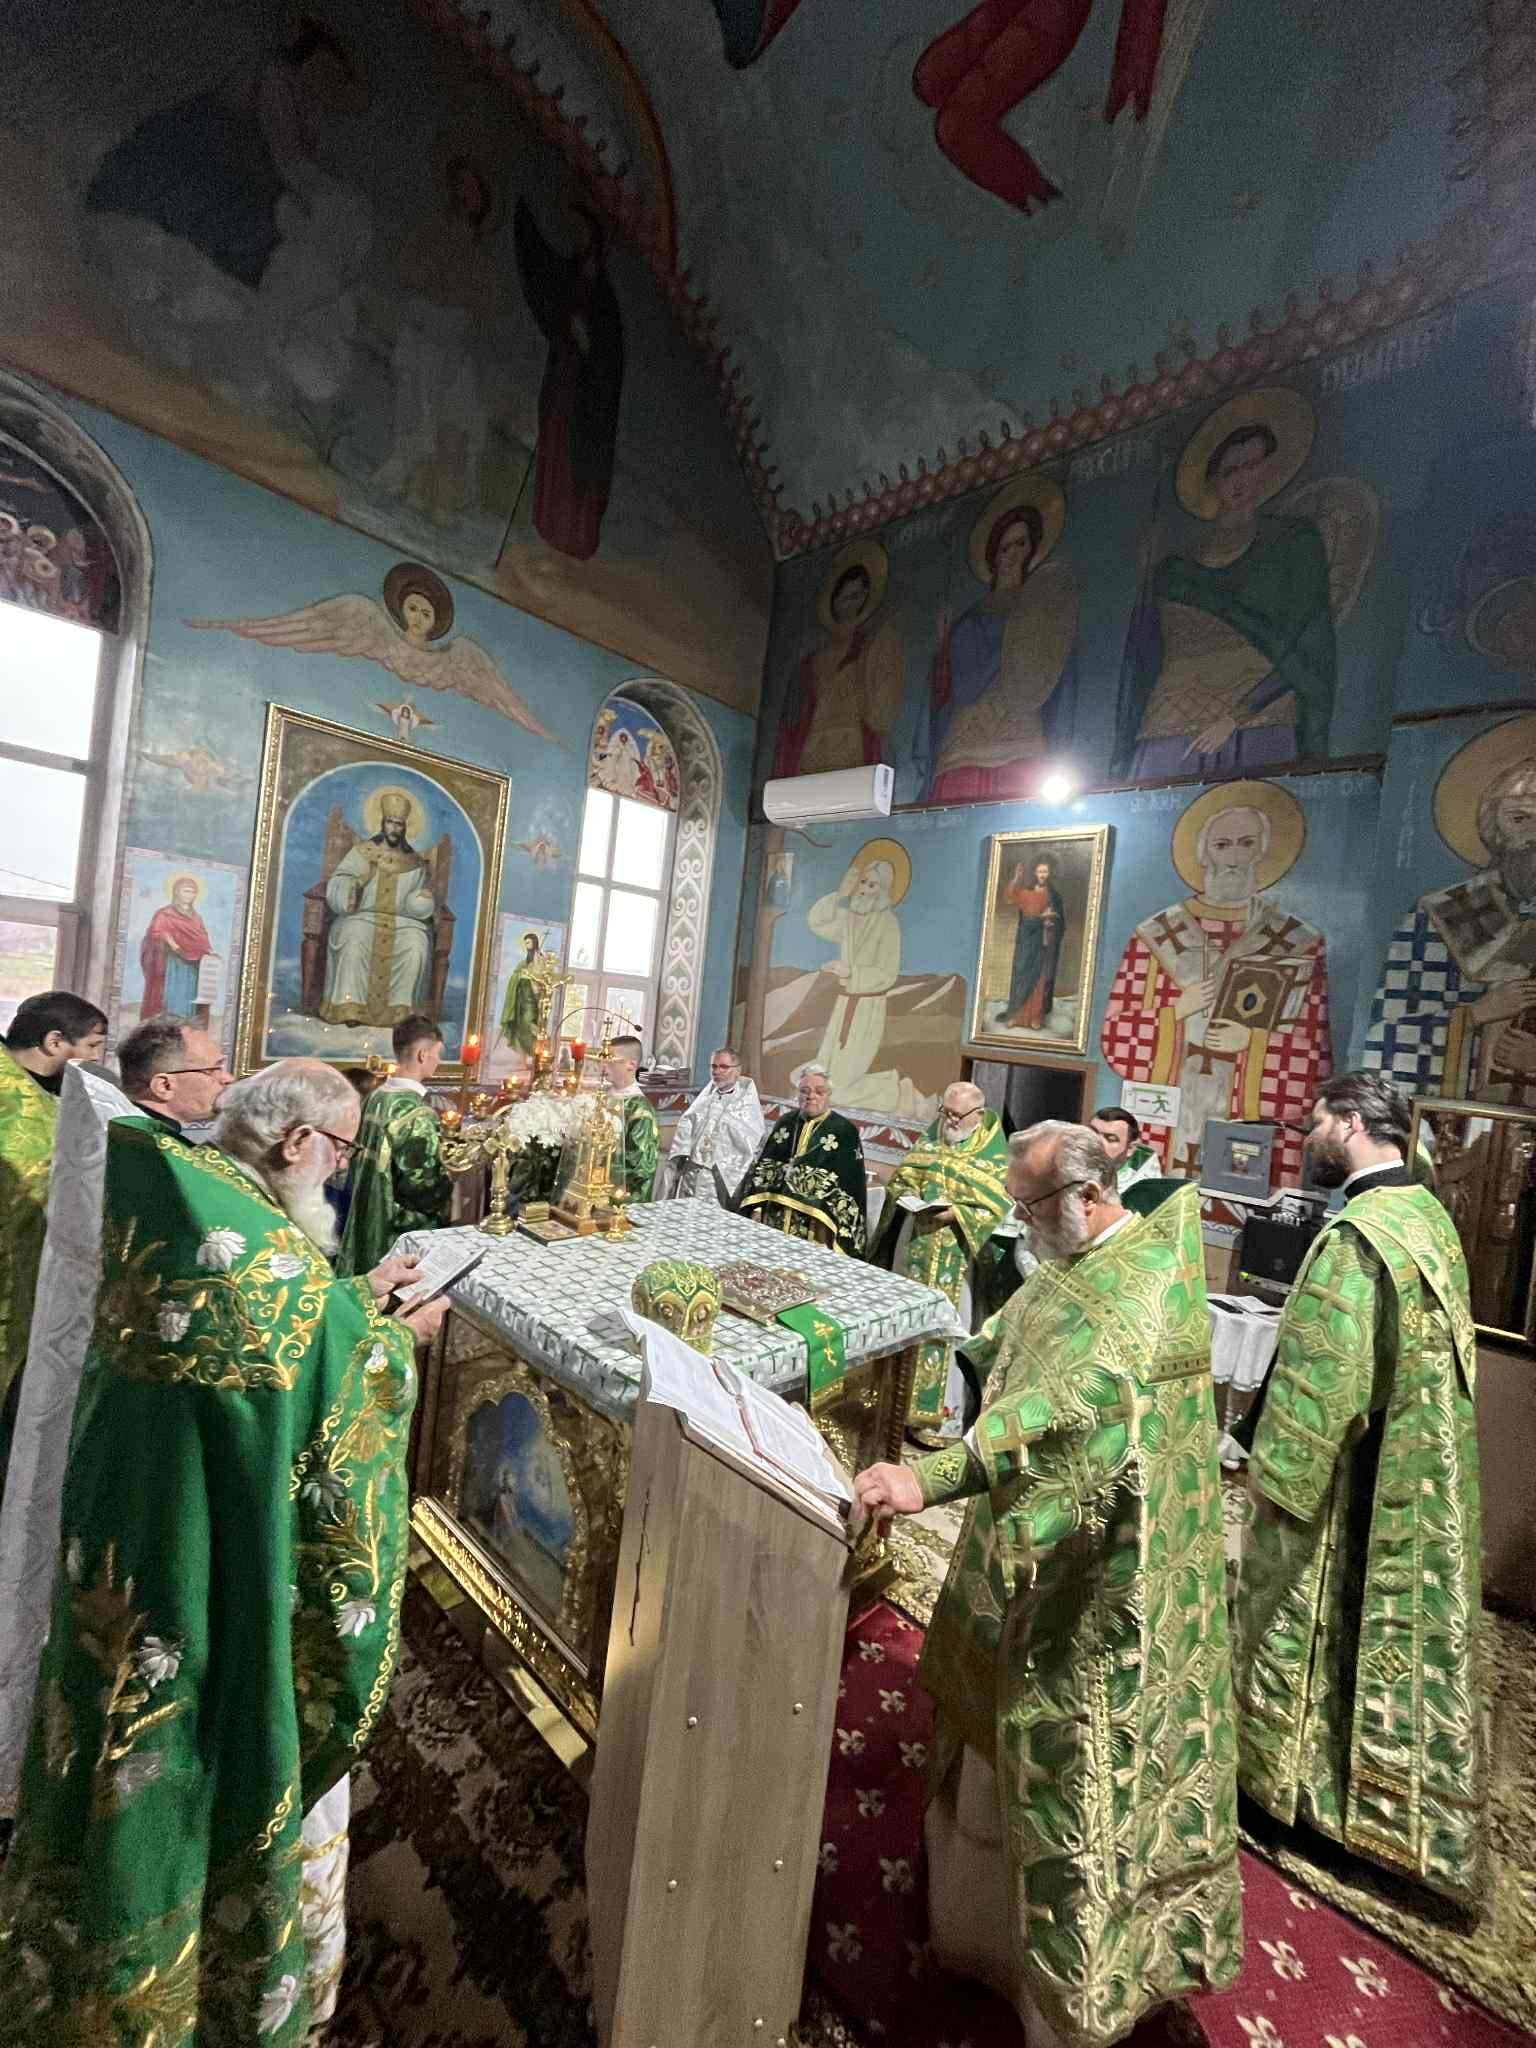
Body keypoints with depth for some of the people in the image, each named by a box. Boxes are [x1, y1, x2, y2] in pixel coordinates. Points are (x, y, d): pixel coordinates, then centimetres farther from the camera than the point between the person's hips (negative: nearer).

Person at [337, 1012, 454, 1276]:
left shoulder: (375, 1098, 3)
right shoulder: (418, 1113, -24)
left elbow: (362, 1158, 13)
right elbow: (421, 1190, -25)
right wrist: (449, 1175, -6)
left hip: (367, 1224, 9)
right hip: (401, 1238, -9)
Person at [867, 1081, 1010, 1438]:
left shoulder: (993, 1152, -6)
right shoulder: (930, 1138, 7)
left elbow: (997, 1207, -11)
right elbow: (899, 1179, 11)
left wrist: (955, 1214, -22)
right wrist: (908, 1197, -9)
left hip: (956, 1253, -4)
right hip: (914, 1243, 5)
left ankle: (947, 1408, 16)